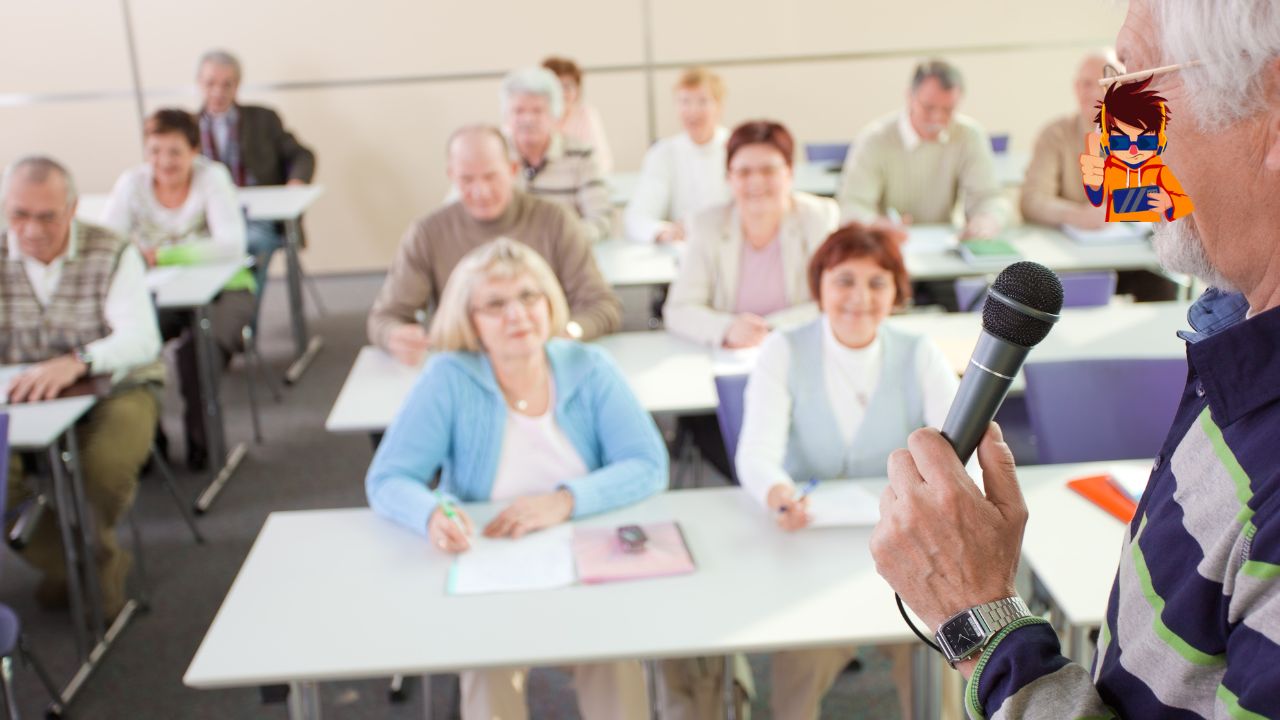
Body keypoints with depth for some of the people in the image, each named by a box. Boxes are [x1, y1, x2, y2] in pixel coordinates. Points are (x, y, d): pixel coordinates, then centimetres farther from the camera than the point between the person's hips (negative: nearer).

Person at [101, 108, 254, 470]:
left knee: (198, 345, -31)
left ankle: (199, 437, -5)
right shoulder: (132, 183, -4)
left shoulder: (212, 177, -13)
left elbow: (232, 246, -26)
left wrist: (160, 255, -30)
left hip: (221, 290, -3)